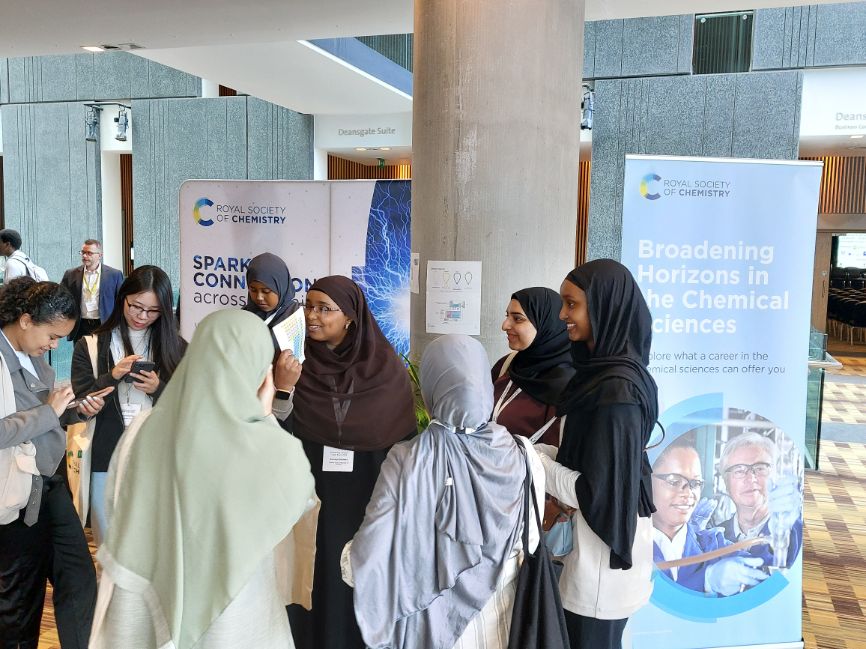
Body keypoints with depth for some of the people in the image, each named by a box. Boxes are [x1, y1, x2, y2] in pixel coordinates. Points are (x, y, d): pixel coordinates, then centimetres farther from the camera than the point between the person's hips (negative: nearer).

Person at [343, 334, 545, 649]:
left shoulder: (407, 462, -25)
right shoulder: (523, 456, -18)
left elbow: (365, 565, -22)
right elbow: (530, 543, -4)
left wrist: (346, 555, -1)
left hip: (431, 619, -2)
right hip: (499, 615, 2)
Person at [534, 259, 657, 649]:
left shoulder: (616, 389, -26)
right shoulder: (602, 370, 2)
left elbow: (601, 491, -24)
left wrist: (534, 460, -15)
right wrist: (538, 451, -1)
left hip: (604, 546, -8)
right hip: (591, 534, 9)